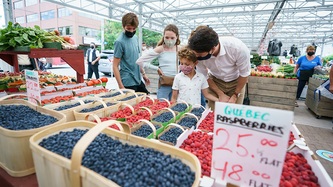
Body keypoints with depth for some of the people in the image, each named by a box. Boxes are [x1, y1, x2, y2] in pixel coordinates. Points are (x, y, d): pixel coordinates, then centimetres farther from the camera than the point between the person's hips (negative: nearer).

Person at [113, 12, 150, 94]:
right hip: (128, 83, -7)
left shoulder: (135, 38, 7)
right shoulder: (120, 42, -16)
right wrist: (121, 86, -20)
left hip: (138, 80, 8)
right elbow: (115, 66, -16)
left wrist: (143, 74, 16)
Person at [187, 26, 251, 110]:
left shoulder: (238, 48, -33)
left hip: (236, 82, -1)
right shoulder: (199, 54, -27)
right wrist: (220, 94, -10)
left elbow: (244, 74, -17)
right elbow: (204, 77, -10)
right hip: (215, 82, 1)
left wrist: (235, 95, -9)